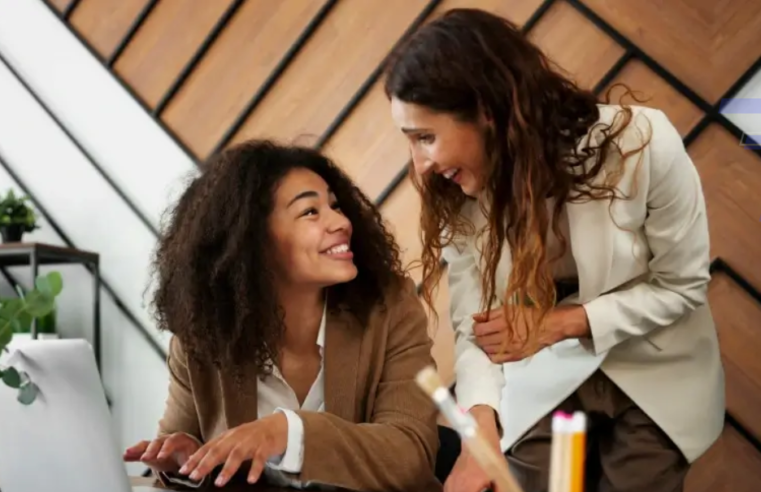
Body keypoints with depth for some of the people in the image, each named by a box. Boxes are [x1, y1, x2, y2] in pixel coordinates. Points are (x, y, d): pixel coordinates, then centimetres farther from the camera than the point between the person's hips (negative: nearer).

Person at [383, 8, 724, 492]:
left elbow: (684, 286, -17)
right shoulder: (459, 196, -16)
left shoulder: (643, 144, -28)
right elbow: (474, 329, -19)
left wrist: (560, 322, -23)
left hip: (655, 379, -2)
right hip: (543, 384, 2)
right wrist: (481, 428, -38)